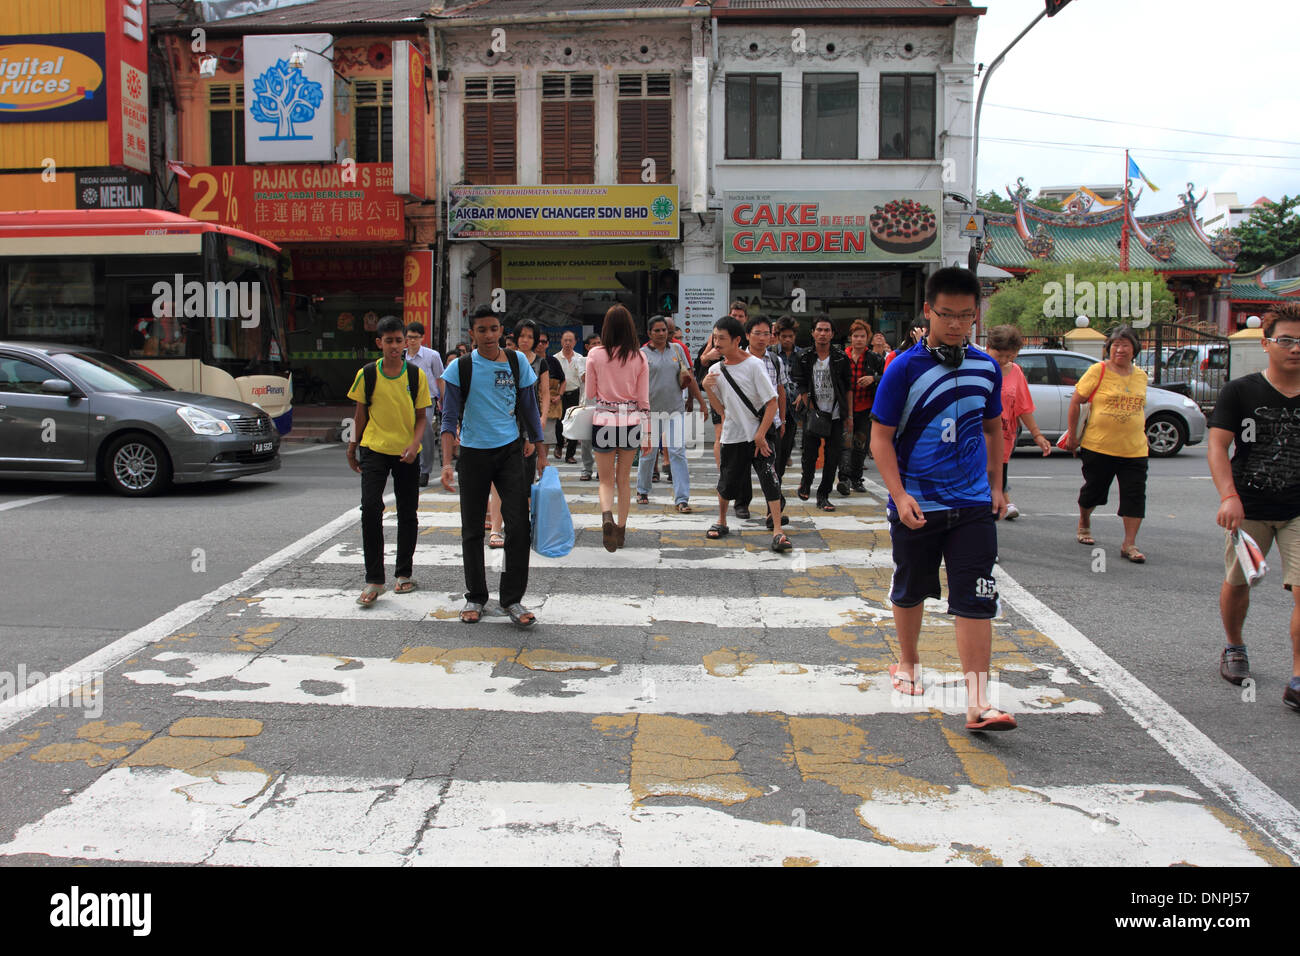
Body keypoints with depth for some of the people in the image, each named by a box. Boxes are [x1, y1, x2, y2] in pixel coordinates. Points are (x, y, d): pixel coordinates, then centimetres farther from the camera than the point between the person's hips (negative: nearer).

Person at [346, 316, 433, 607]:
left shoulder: (416, 375, -1)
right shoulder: (367, 375, -1)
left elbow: (421, 416, 3)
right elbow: (360, 414, 9)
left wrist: (414, 444, -13)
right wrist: (353, 447, 10)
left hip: (406, 453, 1)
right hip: (374, 449, -1)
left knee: (408, 513, 8)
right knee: (370, 507, -15)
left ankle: (404, 573, 25)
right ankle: (373, 580, -9)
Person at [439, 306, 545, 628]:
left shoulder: (516, 362, 2)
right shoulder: (460, 367, -3)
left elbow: (529, 407, 10)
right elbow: (451, 417, -5)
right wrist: (447, 463, -14)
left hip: (510, 450, 1)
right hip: (473, 453, -1)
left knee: (518, 524, -7)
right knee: (472, 529, 8)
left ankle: (512, 598, 3)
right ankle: (475, 597, 23)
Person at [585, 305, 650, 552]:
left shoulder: (595, 355, -6)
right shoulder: (639, 357, -2)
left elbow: (590, 395, 1)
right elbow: (643, 399, 0)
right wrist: (646, 433, 6)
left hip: (604, 420, -2)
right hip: (632, 421, 2)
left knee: (606, 480, 8)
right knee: (624, 479, 17)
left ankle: (607, 517, -21)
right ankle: (621, 530, 22)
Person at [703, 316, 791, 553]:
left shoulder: (753, 365, -9)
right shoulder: (715, 370, 4)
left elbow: (772, 403, -10)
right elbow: (720, 407, 11)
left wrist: (760, 435, -13)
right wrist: (708, 388, -6)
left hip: (758, 435, -4)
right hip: (732, 436, 4)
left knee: (769, 479, -13)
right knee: (726, 483, 10)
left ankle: (777, 531, -10)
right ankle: (721, 522, 34)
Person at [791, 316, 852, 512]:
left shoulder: (841, 358, 4)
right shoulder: (804, 359, 1)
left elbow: (848, 389, 7)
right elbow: (802, 388, 0)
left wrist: (849, 415, 4)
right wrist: (813, 411, -7)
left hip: (836, 416, 1)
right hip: (813, 415, -1)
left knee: (833, 457, -2)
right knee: (810, 455, 2)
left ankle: (823, 495, 9)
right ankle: (805, 482, 32)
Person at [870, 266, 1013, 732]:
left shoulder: (987, 367, 5)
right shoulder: (905, 368, -9)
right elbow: (881, 436, -8)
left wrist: (995, 484, 16)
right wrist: (899, 494, -17)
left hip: (973, 504, 2)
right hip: (916, 505, -2)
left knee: (976, 600, -6)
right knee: (910, 590, 15)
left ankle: (978, 702, -4)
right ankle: (907, 663, 39)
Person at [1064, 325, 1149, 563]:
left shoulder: (1141, 376, 9)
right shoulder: (1098, 371, -6)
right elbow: (1075, 402, -4)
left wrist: (1141, 432, 18)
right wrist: (1071, 435, -5)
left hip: (1134, 449, 3)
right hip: (1098, 446, -3)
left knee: (1135, 495, -4)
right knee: (1093, 489, 12)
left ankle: (1129, 544, 2)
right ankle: (1084, 524, 40)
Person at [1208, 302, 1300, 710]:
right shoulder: (1240, 392, -3)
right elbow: (1218, 444, -9)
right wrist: (1229, 496, -21)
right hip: (1248, 508, -1)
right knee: (1237, 582, 13)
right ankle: (1234, 647, 40)